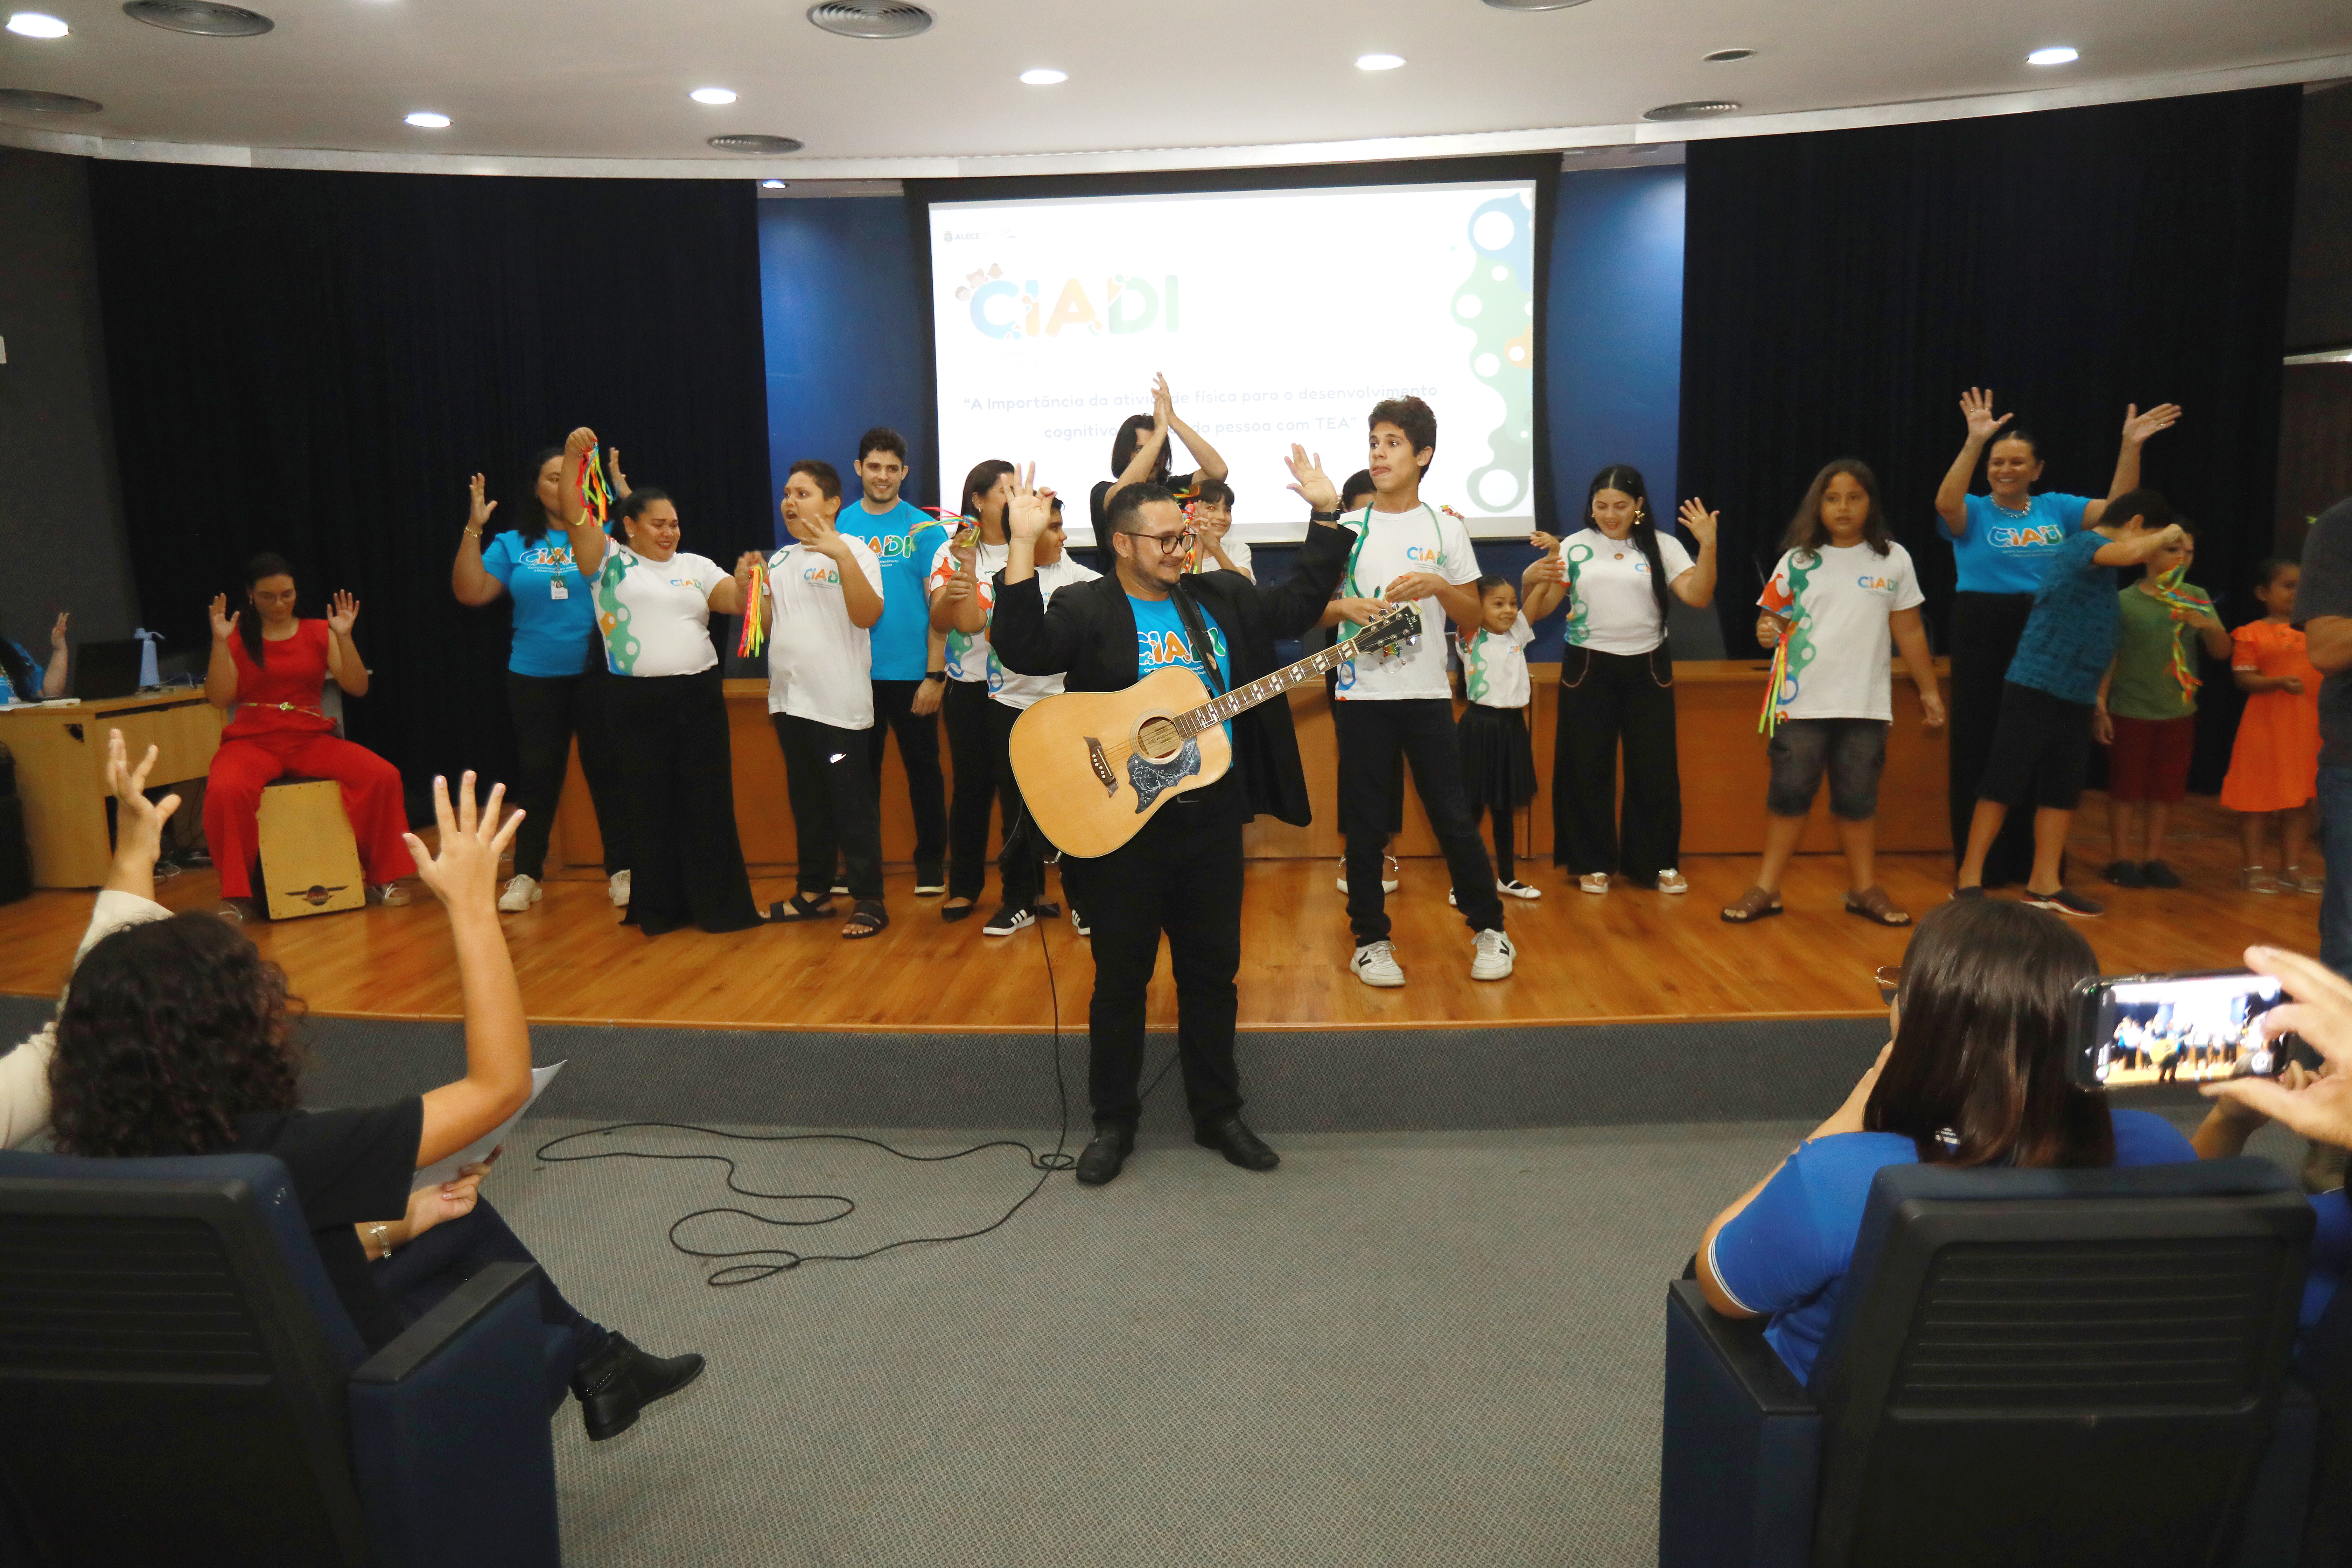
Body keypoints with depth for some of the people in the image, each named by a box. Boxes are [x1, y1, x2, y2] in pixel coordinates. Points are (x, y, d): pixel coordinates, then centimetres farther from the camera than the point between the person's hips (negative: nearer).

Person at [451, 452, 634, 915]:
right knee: (537, 774, 8)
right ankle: (526, 873, 18)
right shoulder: (513, 545, 7)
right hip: (535, 679, 2)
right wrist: (473, 530, -6)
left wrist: (620, 486, -16)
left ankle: (621, 869, 11)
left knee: (608, 771, 2)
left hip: (598, 674, -2)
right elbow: (470, 592, 1)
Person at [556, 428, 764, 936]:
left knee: (708, 800, 3)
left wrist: (745, 580, -18)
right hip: (639, 702, -2)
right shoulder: (610, 560, 7)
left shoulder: (696, 566, 14)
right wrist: (573, 456, -14)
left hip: (700, 697, 2)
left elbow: (735, 602, 4)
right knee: (650, 803, 4)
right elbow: (573, 515, -4)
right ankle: (659, 907, 15)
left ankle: (718, 903, 12)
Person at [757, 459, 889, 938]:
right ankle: (814, 893, 26)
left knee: (853, 806, -3)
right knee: (807, 804, 15)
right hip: (790, 700, 7)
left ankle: (869, 902, 4)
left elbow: (868, 616, -20)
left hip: (839, 703, -7)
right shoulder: (780, 560, 14)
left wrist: (843, 556, -27)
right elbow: (766, 625, 16)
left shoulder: (853, 550, -6)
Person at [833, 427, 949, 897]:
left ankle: (931, 862, 20)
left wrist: (935, 674, -11)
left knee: (922, 769, 8)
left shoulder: (923, 529, -3)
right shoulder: (840, 525, 5)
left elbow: (939, 606, -5)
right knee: (860, 770, 12)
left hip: (912, 673, -2)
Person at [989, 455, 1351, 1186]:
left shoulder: (1223, 598, 11)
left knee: (1213, 971, 13)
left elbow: (1301, 602, 14)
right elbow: (1022, 648, -23)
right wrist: (1024, 545, -30)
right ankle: (1113, 1124, 22)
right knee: (1122, 977, 7)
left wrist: (1326, 514, 8)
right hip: (1122, 825, -4)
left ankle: (1218, 1114, 28)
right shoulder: (1086, 608, -6)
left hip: (1211, 818, 5)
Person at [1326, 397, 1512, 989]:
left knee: (1455, 816, 2)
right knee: (1365, 822, 5)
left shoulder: (1445, 528, 5)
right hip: (1361, 695, 1)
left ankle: (1488, 928, 19)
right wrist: (1344, 607, -13)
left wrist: (1438, 586, -12)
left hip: (1427, 694, 0)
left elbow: (1473, 617, 6)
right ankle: (1370, 939, 18)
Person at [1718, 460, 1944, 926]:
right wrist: (1766, 631, -18)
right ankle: (1766, 889, 9)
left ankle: (1864, 889, 21)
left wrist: (1929, 690, 9)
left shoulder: (1893, 560, 4)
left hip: (1865, 705, 0)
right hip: (1802, 702, 0)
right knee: (1789, 794, 3)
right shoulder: (1798, 560, 4)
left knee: (1858, 798, 9)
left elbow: (1909, 631, 8)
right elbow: (1771, 617, 6)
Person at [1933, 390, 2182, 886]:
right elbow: (1945, 502, -24)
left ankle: (2036, 860, 21)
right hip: (1984, 638, -3)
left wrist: (2130, 447, -11)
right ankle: (1980, 861, 13)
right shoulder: (1972, 513, -3)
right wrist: (1974, 442, -34)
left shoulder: (2057, 509, 8)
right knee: (1983, 748, 3)